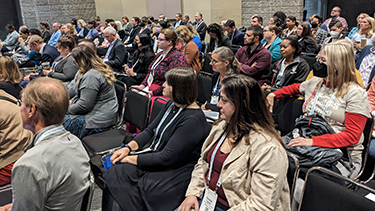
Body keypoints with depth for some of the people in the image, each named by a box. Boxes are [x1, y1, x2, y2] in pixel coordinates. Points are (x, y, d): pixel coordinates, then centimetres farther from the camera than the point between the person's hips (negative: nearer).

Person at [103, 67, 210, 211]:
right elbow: (150, 130, 13)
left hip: (174, 171, -8)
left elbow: (166, 158, -23)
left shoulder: (193, 120, -23)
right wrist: (128, 147, -3)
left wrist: (132, 159, -14)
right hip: (154, 158, 9)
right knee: (114, 174, -7)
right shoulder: (172, 105, 6)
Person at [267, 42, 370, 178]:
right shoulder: (315, 82, 13)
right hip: (307, 143, 6)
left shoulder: (355, 93, -5)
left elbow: (352, 136, -13)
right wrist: (273, 94, 22)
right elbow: (295, 88, 38)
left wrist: (313, 141, -23)